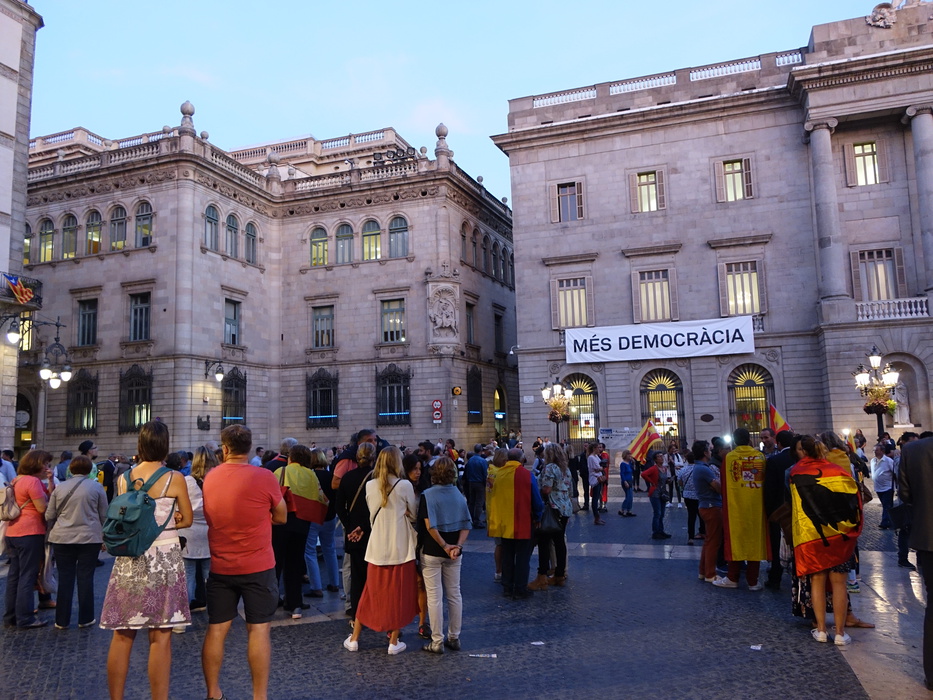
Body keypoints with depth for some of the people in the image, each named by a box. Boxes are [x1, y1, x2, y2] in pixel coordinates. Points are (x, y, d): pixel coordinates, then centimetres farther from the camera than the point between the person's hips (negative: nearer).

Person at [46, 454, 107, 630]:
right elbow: (104, 515, 3)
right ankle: (85, 619, 11)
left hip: (62, 538, 2)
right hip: (89, 538, -2)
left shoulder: (59, 488, 6)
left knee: (65, 578, 8)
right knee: (85, 578, 4)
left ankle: (62, 620, 14)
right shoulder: (96, 487, 0)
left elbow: (49, 516, 9)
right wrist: (103, 535, 14)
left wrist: (53, 533, 24)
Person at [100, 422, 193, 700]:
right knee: (161, 638, 2)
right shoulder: (174, 479, -7)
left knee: (122, 636, 13)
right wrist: (162, 524, 8)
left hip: (129, 559, 4)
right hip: (164, 558, -4)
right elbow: (187, 520, 3)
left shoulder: (124, 478, 3)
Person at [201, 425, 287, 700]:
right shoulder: (264, 477, -13)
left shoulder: (210, 478, 0)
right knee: (258, 629, 2)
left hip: (220, 566, 4)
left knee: (216, 629, 12)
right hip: (257, 566, -4)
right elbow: (281, 517, -1)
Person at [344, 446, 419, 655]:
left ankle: (354, 639, 22)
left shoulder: (370, 485, 0)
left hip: (377, 547, 3)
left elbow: (372, 513, 12)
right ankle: (394, 642, 15)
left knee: (371, 593, 16)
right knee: (398, 594, 9)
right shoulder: (404, 485, -10)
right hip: (400, 547, -3)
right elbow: (414, 514, 1)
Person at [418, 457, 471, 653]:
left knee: (434, 597, 3)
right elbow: (466, 525, -3)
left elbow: (429, 526, -20)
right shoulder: (460, 496, 2)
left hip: (431, 553, -4)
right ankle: (454, 638, 23)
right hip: (454, 554, 4)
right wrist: (457, 545, -10)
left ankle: (437, 642, 9)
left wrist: (444, 545, -15)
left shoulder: (428, 495, -12)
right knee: (454, 594, 14)